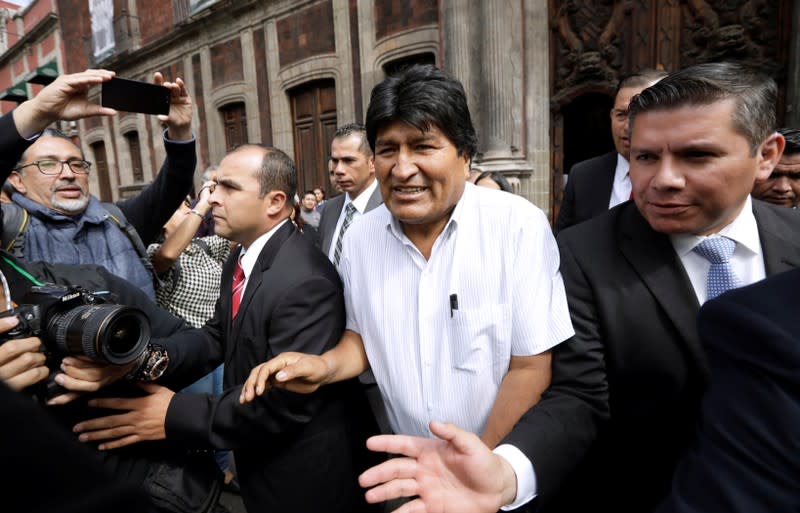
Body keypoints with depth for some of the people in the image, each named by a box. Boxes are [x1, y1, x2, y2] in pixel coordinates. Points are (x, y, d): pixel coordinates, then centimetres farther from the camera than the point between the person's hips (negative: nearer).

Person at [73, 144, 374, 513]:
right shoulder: (241, 257, 1)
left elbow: (285, 401, -29)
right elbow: (218, 336, 1)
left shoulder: (305, 281, -30)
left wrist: (174, 415, -25)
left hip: (302, 473, -7)